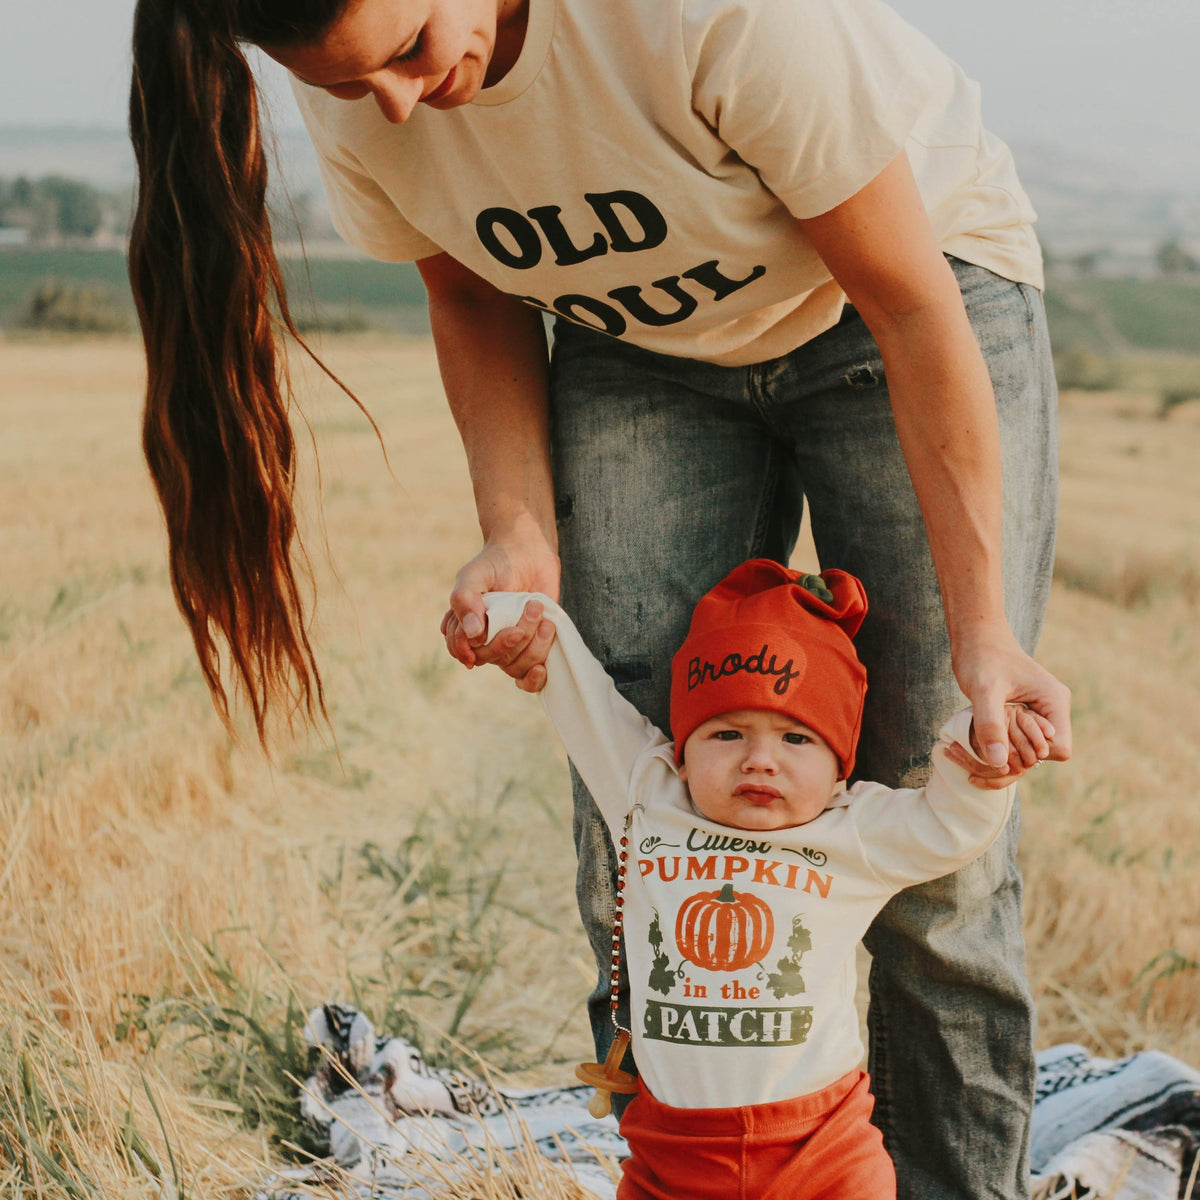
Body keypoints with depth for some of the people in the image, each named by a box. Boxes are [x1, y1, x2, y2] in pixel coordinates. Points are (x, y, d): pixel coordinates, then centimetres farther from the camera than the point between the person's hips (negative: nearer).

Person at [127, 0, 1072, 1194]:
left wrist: (982, 624, -26)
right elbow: (473, 297, 1)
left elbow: (912, 304, -26)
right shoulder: (360, 105, -19)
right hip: (644, 350, 4)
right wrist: (519, 534, -15)